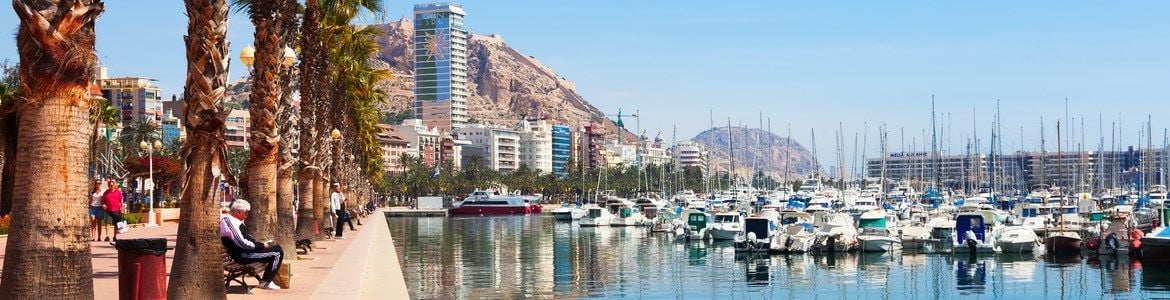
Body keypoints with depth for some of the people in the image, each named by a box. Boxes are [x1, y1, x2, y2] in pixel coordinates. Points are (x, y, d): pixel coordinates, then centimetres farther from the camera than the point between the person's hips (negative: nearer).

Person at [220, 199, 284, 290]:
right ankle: (265, 282, -6)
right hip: (243, 255, -11)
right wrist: (261, 245, -14)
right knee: (277, 252, -15)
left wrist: (259, 244, 10)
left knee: (276, 247, 19)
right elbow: (242, 243, -24)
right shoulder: (230, 222, -19)